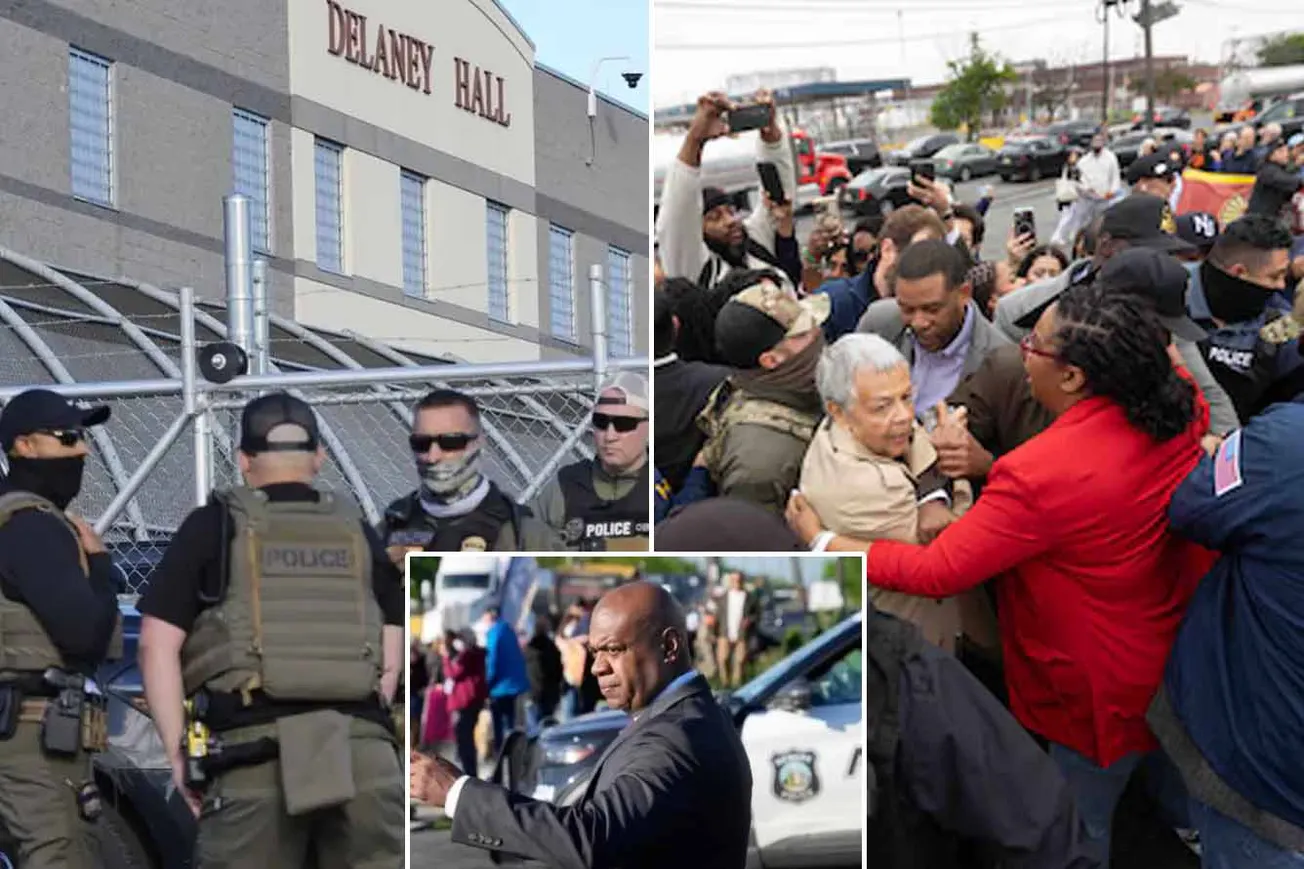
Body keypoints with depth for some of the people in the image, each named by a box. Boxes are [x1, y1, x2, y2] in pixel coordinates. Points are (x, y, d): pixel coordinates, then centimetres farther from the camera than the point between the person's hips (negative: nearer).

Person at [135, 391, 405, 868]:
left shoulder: (214, 526, 8)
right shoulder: (358, 533, 15)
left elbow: (158, 644, 2)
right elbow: (392, 657, 12)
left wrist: (179, 752, 4)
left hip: (253, 748, -2)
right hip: (364, 750, 2)